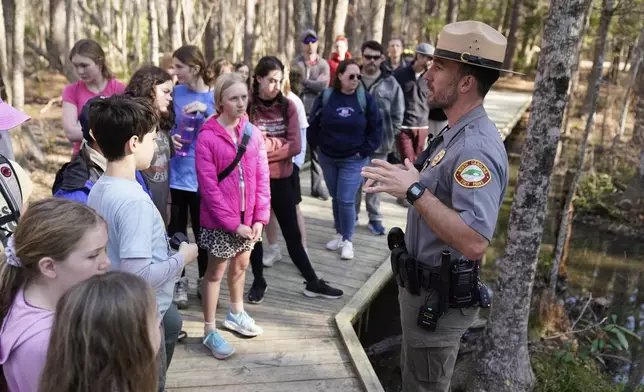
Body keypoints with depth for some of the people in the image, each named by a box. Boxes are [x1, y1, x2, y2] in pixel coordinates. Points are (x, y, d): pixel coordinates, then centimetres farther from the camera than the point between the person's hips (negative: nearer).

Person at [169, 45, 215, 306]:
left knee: (203, 230, 10)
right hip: (175, 173, 1)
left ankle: (204, 280, 28)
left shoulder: (215, 97, -3)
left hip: (203, 175, -1)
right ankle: (179, 281, 25)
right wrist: (169, 138, -11)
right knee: (176, 230, 9)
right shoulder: (175, 93, 1)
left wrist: (206, 111, -22)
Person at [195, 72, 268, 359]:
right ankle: (209, 332, 20)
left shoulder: (254, 133, 0)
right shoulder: (207, 137, -14)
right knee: (216, 272, 7)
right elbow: (208, 186, -16)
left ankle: (236, 313, 43)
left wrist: (260, 217, -6)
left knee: (241, 264, 21)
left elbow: (262, 178, 1)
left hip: (248, 217, 5)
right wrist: (232, 222, -17)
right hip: (220, 220, -5)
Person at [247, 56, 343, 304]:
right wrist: (279, 143, -12)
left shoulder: (287, 106, 0)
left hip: (281, 179, 2)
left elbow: (296, 146, -9)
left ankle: (312, 283, 22)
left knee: (292, 234, 12)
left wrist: (263, 146, -15)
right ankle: (258, 282, 30)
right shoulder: (247, 107, -8)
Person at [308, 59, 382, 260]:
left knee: (346, 200, -7)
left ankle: (347, 240, 11)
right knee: (335, 198, 14)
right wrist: (318, 146, 2)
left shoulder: (365, 98, -8)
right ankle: (339, 234, 31)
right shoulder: (326, 97, -4)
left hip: (354, 160, -3)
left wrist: (365, 151, -7)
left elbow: (376, 128, -3)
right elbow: (313, 124, 5)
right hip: (328, 158, 3)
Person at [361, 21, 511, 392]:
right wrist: (403, 179, 3)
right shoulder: (458, 134, 6)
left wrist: (414, 190, -32)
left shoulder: (476, 146, -28)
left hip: (439, 296, -10)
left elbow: (473, 243, -37)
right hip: (425, 285, 10)